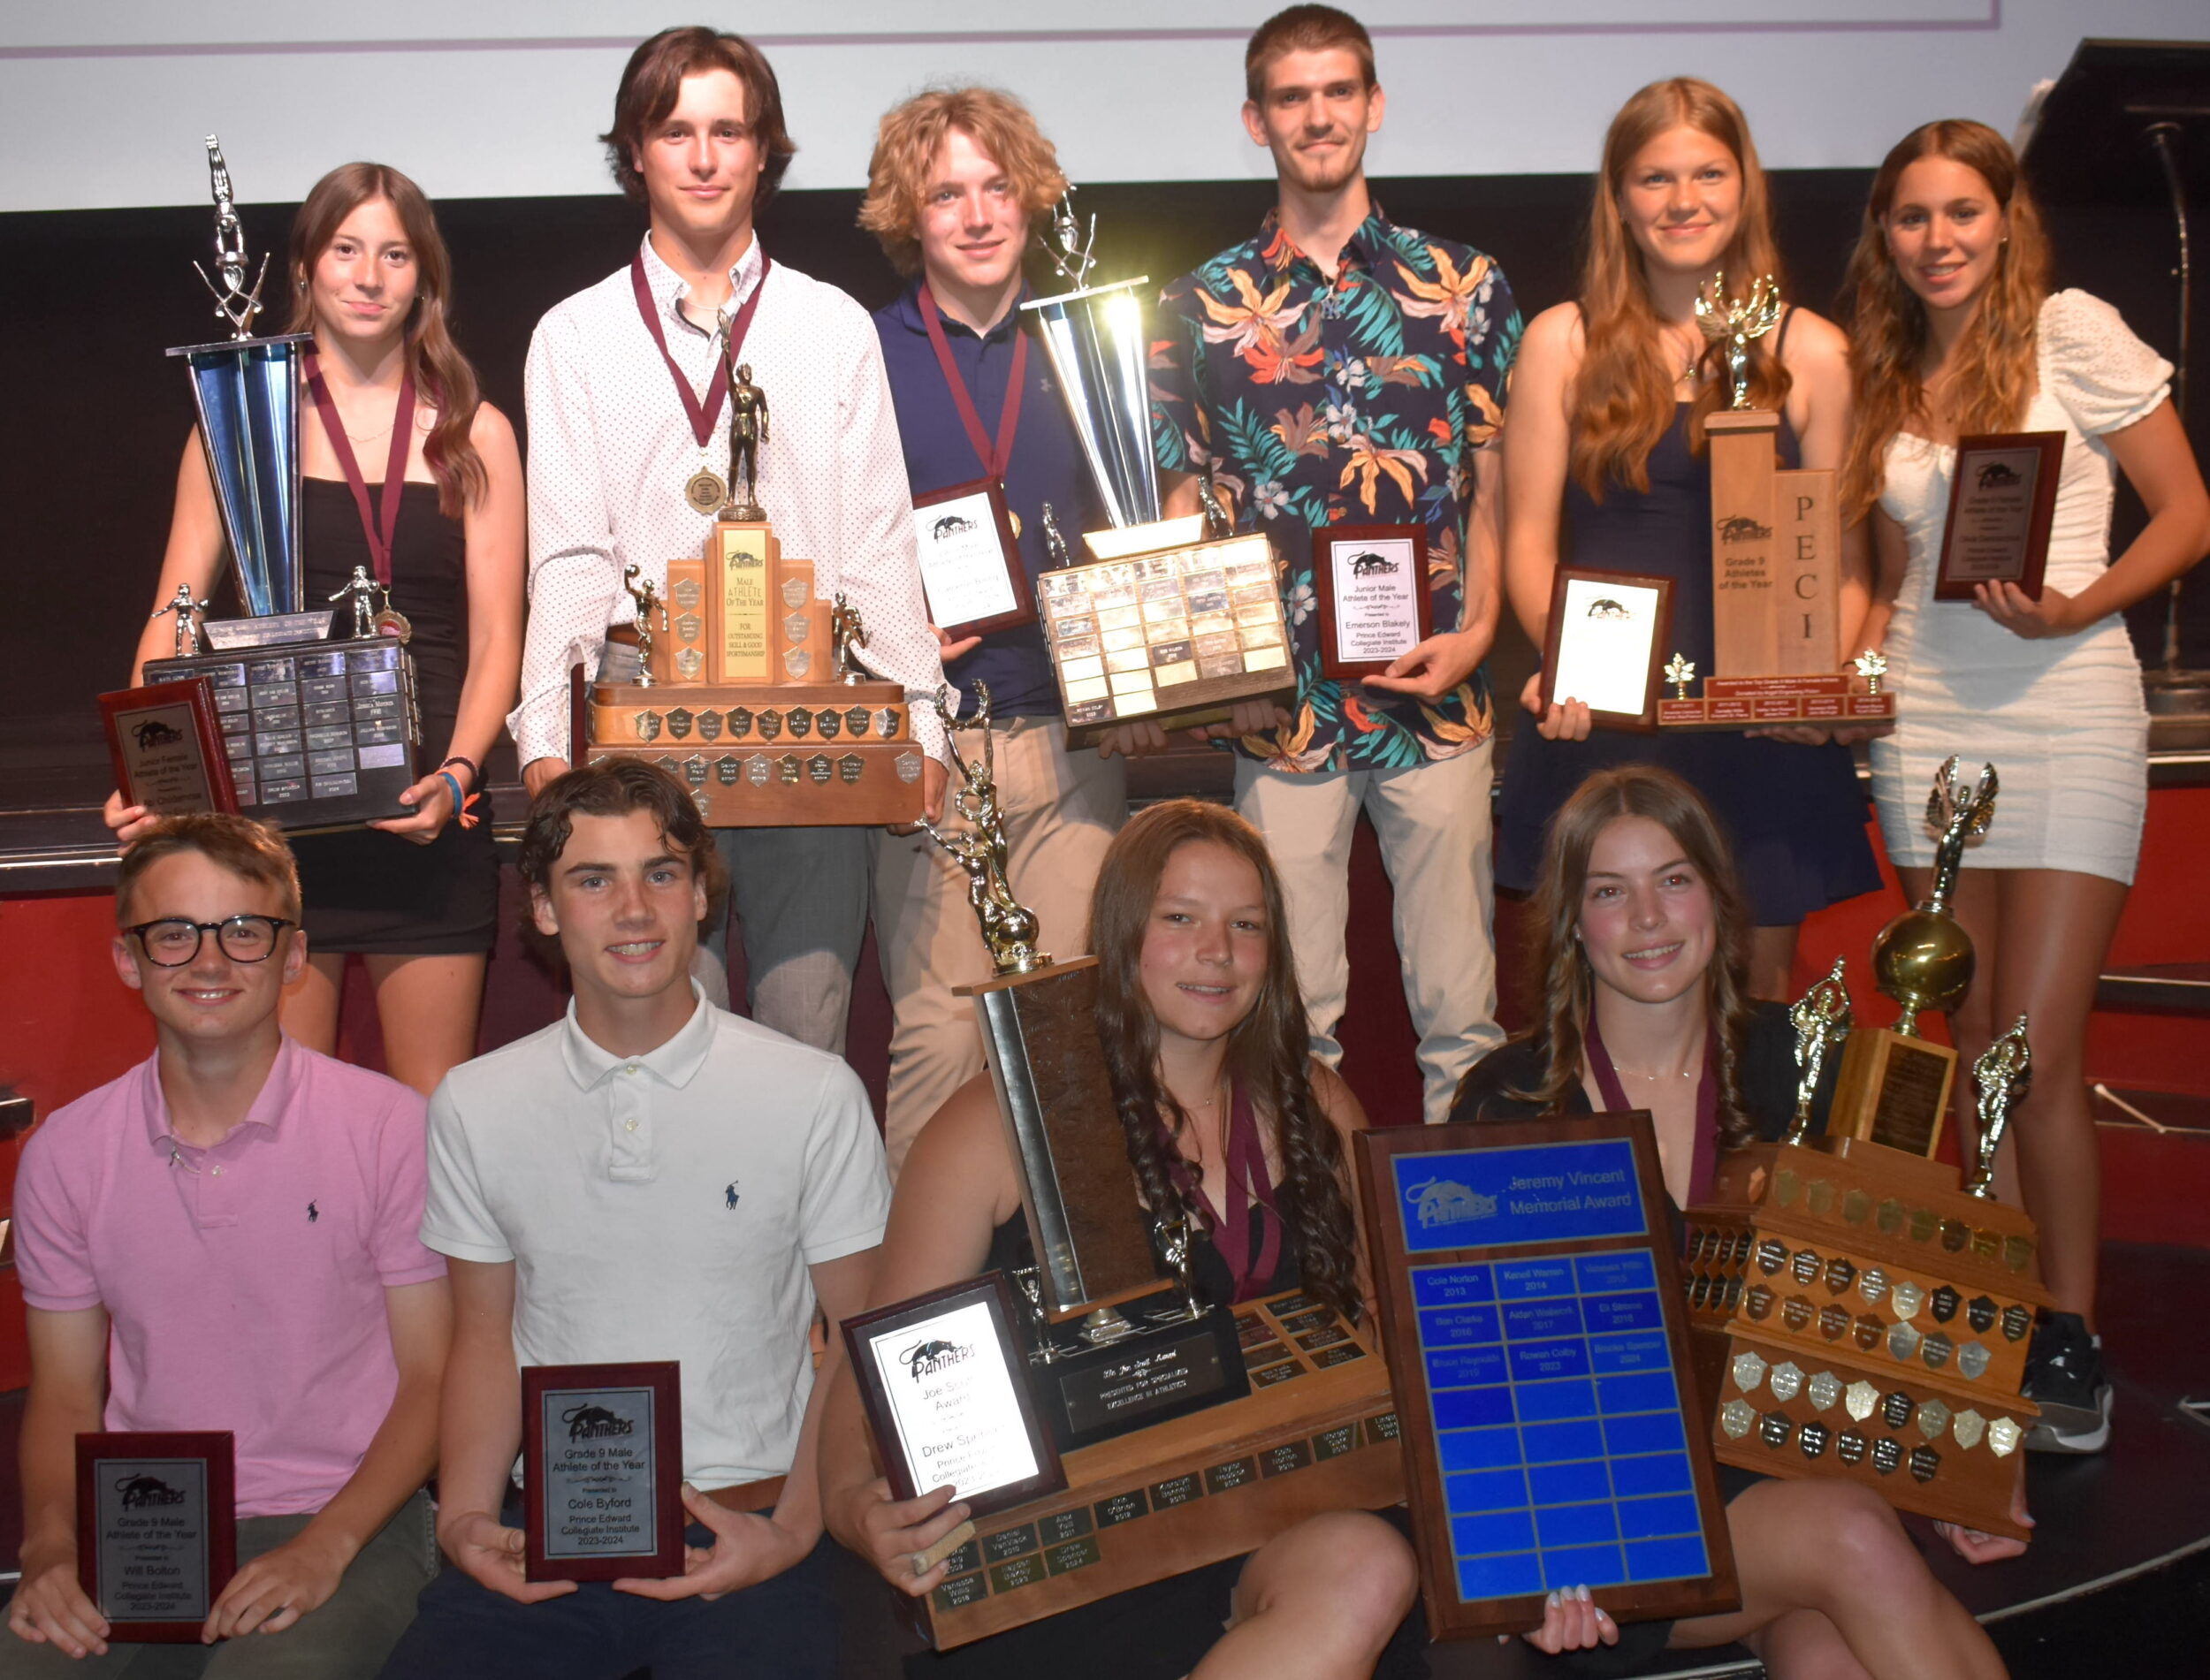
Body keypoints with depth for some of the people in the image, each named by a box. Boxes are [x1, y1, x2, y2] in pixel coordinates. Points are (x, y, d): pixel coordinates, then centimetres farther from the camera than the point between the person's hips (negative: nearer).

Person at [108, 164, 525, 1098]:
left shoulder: (474, 436, 10)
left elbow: (495, 636, 5)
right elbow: (175, 617, 4)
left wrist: (456, 773, -13)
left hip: (427, 813, 0)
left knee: (434, 1106, 2)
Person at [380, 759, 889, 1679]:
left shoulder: (815, 1095, -2)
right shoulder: (473, 1105, 6)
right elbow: (487, 1335, 13)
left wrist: (796, 1528, -9)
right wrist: (465, 1515, -3)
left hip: (743, 1529, -2)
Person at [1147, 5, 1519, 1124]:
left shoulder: (1464, 288, 6)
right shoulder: (1201, 308, 6)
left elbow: (1498, 486, 7)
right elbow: (1180, 508, 6)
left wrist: (1477, 629, -7)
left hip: (1436, 692, 0)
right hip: (1277, 701, 0)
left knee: (1458, 1004, 6)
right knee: (1291, 1011, 7)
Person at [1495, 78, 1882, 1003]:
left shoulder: (1812, 353, 5)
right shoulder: (1563, 344, 4)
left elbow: (1846, 560, 5)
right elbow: (1529, 540, 1)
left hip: (1761, 735, 1)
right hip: (1596, 728, 0)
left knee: (1757, 988, 8)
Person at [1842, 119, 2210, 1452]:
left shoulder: (2071, 332, -2)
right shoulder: (1886, 382, 13)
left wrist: (2075, 609, -17)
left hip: (2067, 713, -5)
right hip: (1929, 721, 5)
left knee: (2038, 1053, -8)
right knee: (1974, 1044, 9)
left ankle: (2073, 1341, 5)